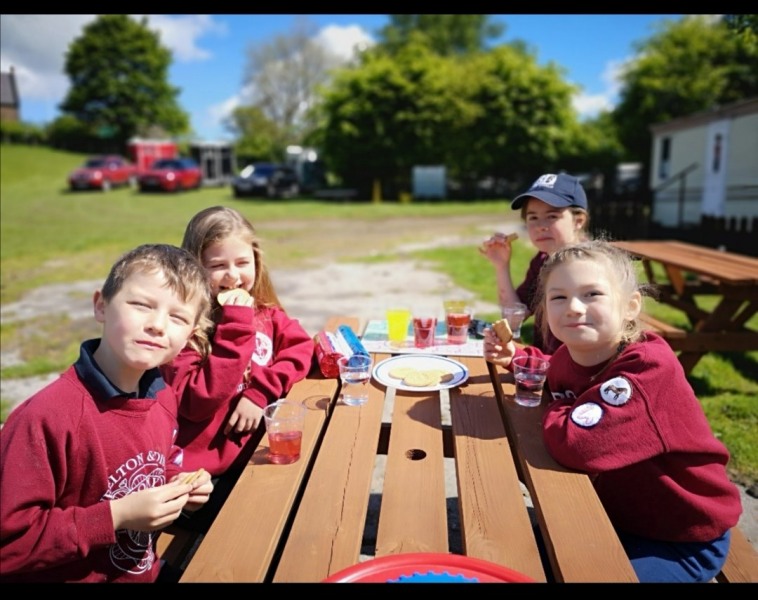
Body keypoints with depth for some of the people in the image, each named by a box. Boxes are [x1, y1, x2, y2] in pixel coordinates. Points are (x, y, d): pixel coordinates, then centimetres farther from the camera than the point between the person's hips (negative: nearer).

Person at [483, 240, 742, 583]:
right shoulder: (570, 354, -9)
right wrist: (514, 356, -1)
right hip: (614, 514, 7)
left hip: (683, 541, -6)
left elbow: (577, 444, -45)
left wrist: (556, 412, -22)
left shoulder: (649, 367, -33)